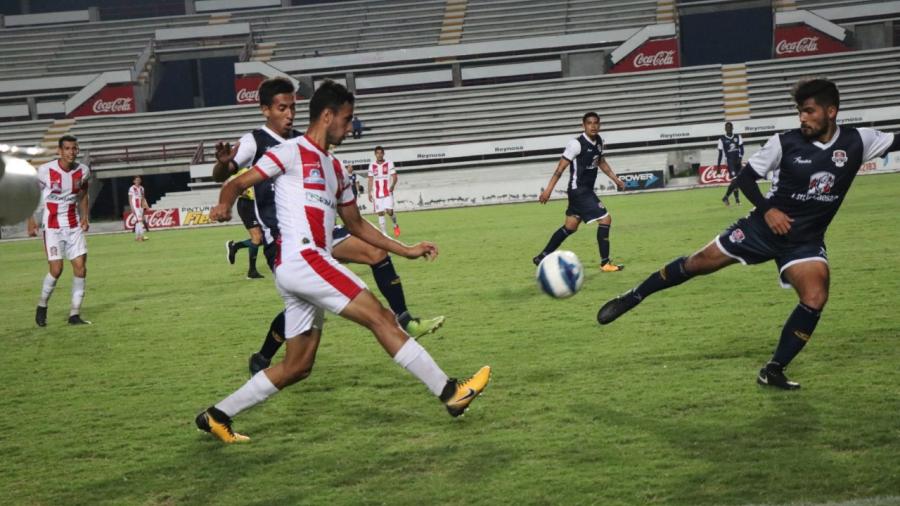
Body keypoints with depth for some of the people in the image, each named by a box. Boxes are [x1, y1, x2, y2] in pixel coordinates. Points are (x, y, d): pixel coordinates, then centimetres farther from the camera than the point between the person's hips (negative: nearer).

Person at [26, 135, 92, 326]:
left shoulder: (83, 171, -2)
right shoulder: (45, 171, -13)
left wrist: (85, 216, 2)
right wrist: (31, 221, -6)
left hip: (74, 226, 4)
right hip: (52, 226, -4)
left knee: (80, 267, -5)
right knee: (56, 269, -10)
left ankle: (74, 315, 3)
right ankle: (42, 306, 16)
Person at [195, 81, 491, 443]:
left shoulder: (334, 169, 24)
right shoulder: (293, 152, -1)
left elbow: (356, 224, 29)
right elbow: (237, 183, -6)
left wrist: (407, 250, 23)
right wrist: (224, 204, -29)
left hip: (301, 271, 10)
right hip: (301, 259, -10)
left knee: (298, 366, 10)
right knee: (381, 318, -11)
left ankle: (217, 416, 17)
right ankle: (450, 393, -9)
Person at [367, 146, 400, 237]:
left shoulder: (389, 164, 0)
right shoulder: (372, 165, 7)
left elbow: (394, 177, -4)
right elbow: (370, 180, 10)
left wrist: (392, 185, -23)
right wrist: (369, 193, 4)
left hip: (388, 192, -2)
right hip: (377, 194, 2)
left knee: (389, 211, -14)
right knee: (380, 213, -1)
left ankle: (395, 225, 14)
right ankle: (384, 233, 3)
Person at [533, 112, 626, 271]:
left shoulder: (599, 141, 6)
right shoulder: (577, 144, -18)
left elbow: (601, 162, 24)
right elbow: (561, 167, -17)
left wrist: (615, 179, 19)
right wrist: (549, 189, -19)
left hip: (587, 190, 9)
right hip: (579, 190, -9)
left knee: (570, 227, 15)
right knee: (605, 219, -11)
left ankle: (542, 257, 25)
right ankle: (605, 263, -3)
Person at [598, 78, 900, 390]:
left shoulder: (858, 142, -7)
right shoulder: (786, 142, -11)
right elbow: (745, 177, -4)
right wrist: (767, 209, -17)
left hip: (805, 241, 1)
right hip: (764, 226, -1)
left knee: (815, 299, -20)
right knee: (697, 263, 0)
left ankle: (773, 371, -4)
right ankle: (631, 298, 19)